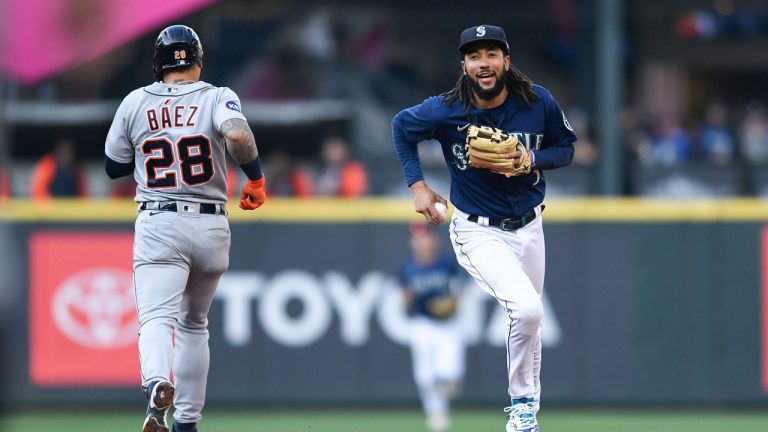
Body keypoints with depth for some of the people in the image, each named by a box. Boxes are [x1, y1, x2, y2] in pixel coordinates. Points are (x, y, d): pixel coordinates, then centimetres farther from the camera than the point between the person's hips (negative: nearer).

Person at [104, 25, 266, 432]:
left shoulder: (135, 103, 4)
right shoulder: (217, 97, -1)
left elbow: (113, 166, 13)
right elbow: (238, 135, -22)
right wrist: (255, 179, -7)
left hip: (157, 226, -1)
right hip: (210, 227, 1)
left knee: (157, 317, -14)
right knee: (194, 323, 19)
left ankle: (158, 383, -46)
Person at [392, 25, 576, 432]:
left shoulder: (539, 103, -11)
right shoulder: (445, 111, -16)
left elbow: (566, 148, 3)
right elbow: (401, 127, 3)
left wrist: (531, 159, -17)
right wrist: (417, 185, -4)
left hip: (528, 228, 4)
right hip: (477, 231, -4)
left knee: (530, 322, 14)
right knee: (526, 308, -23)